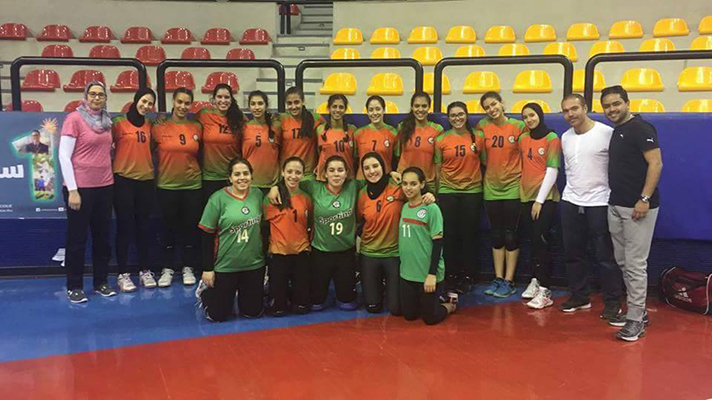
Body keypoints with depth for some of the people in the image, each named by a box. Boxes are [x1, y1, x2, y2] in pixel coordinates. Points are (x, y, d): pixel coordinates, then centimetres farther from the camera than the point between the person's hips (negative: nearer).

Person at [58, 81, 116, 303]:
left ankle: (101, 282, 23)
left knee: (102, 236, 12)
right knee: (77, 238, 4)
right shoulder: (74, 119, -8)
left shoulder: (107, 121, 8)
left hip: (105, 186, 6)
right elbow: (64, 155, -12)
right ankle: (74, 286, 15)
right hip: (80, 187, -6)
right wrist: (72, 190, -15)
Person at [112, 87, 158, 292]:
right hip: (123, 180, -4)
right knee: (124, 226, 2)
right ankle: (123, 274, 10)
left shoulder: (149, 125, 10)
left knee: (144, 226, 10)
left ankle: (145, 271, 20)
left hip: (146, 180, 4)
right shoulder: (119, 122, -3)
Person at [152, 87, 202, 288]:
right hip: (167, 185, -1)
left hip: (193, 185, 2)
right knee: (169, 228, 8)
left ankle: (188, 268, 21)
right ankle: (167, 269, 20)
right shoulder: (159, 128, -3)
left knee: (191, 227, 8)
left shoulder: (197, 128, 2)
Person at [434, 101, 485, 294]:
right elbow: (437, 168, 3)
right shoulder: (441, 140, 0)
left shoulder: (478, 138, 2)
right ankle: (451, 277, 15)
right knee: (449, 235, 4)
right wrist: (436, 192, 2)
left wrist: (480, 183, 4)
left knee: (469, 235, 5)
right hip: (447, 191, 0)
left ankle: (468, 277, 17)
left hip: (472, 191, 1)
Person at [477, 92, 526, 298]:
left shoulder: (519, 126, -8)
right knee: (496, 234, 10)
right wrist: (489, 169, 3)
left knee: (511, 234, 3)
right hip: (491, 188, 3)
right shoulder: (482, 126, 0)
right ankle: (498, 278, 19)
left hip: (513, 188, -3)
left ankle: (509, 281, 10)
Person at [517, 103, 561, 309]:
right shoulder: (522, 139, 10)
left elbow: (552, 171, -10)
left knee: (541, 240, -9)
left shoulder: (552, 138, -6)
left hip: (545, 197, -5)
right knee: (534, 240, 11)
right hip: (526, 196, 5)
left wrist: (540, 199, -13)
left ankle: (545, 291, -7)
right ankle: (535, 280, 20)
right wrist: (527, 195, 7)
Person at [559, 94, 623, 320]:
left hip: (600, 203, -6)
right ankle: (579, 297, 25)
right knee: (573, 253, 12)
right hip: (570, 202, 6)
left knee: (605, 256, 1)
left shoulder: (607, 133, -10)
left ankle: (612, 302, 13)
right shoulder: (565, 138, 9)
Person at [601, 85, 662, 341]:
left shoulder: (640, 128, -10)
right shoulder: (616, 131, 16)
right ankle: (637, 311, 25)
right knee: (623, 262, 13)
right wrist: (615, 199, 14)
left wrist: (645, 199, -23)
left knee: (635, 264, -4)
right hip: (616, 206, 9)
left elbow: (656, 164, -17)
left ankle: (635, 320, 3)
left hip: (638, 207, -9)